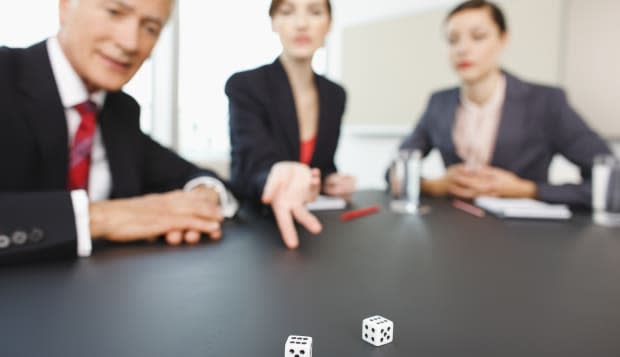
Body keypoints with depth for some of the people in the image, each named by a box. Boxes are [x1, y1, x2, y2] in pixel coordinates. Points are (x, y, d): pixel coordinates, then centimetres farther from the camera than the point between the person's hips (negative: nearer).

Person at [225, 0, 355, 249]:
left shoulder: (335, 95, 5)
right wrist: (279, 175, -49)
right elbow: (254, 163, -27)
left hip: (310, 221, 6)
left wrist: (329, 181, -6)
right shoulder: (244, 86, -12)